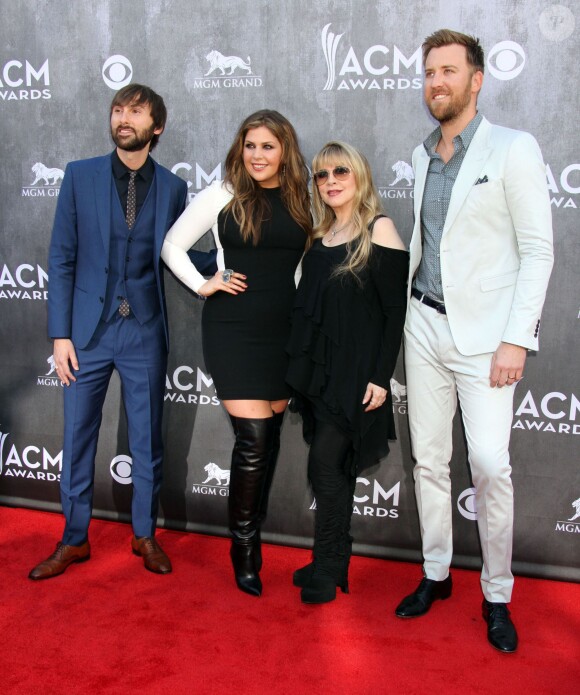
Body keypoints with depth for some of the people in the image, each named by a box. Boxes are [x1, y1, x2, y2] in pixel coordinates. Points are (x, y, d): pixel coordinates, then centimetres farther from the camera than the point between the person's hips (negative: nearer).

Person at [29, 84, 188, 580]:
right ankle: (75, 539, 26)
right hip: (88, 330, 0)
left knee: (148, 440, 10)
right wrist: (60, 334, -5)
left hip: (145, 333, 0)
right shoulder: (80, 175, 1)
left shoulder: (172, 187, 3)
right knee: (78, 438, 8)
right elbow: (62, 259, 0)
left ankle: (146, 535, 28)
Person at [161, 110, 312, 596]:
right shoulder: (223, 196, -2)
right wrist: (203, 285, -4)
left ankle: (254, 533, 29)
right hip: (234, 328, -4)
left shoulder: (301, 200, 6)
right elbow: (173, 245, 7)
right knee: (254, 437, -8)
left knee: (271, 433, 12)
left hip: (285, 328, 4)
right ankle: (243, 547, 10)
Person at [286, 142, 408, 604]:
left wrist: (381, 377, -15)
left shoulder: (379, 231, -7)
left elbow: (396, 311, -11)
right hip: (317, 371, 6)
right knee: (333, 470, 12)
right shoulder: (320, 236, 12)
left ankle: (328, 571, 10)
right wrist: (302, 369, 12)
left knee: (327, 466, -5)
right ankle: (331, 565, 24)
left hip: (355, 375, -6)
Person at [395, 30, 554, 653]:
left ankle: (497, 596, 8)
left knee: (490, 464, -11)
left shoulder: (513, 150, -6)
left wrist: (516, 340, -15)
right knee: (428, 460, 9)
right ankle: (436, 574, 25)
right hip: (425, 327, 6)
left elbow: (537, 250, -9)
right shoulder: (422, 156, 12)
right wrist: (404, 304, 12)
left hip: (483, 334, -5)